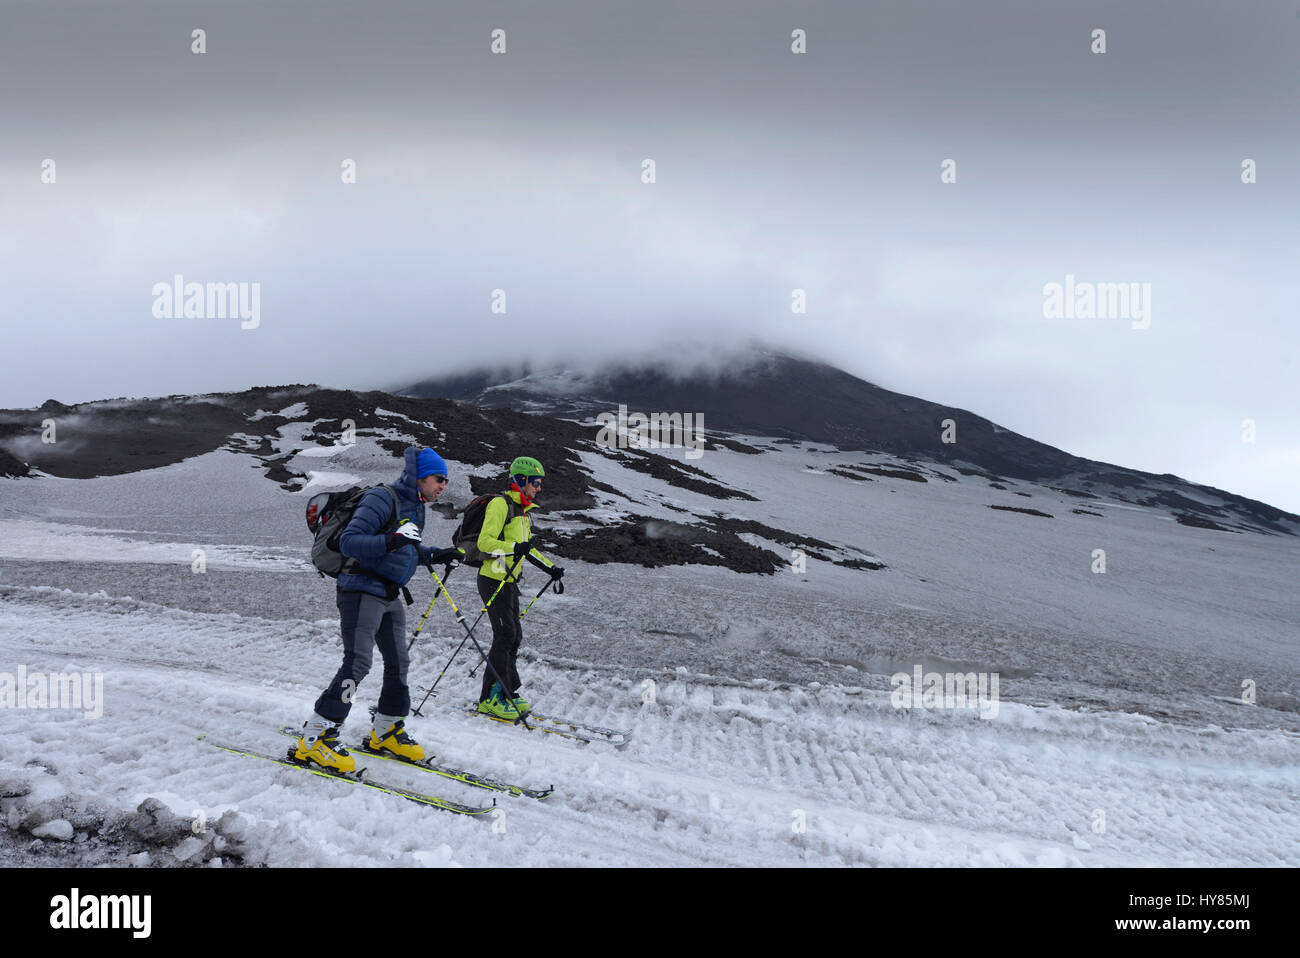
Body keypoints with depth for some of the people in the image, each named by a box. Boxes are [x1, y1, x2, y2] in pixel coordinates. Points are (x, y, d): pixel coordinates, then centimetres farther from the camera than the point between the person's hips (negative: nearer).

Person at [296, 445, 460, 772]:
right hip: (362, 591, -9)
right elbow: (348, 541, -22)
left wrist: (433, 556, 12)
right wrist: (389, 541, -34)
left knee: (398, 662, 11)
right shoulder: (382, 499, -15)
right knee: (357, 663, -16)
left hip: (390, 597, 9)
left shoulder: (416, 507, 14)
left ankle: (387, 731, 27)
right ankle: (314, 738, -12)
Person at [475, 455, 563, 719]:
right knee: (505, 635, -11)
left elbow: (526, 547, 28)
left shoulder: (521, 510, 17)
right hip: (494, 580, -9)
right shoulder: (500, 504, -12)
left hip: (509, 582, 9)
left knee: (514, 636, 10)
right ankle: (490, 697, -6)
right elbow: (484, 542, -21)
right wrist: (513, 548, -34)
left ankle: (506, 692, 18)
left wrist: (549, 567, 21)